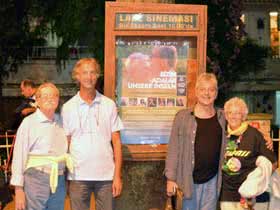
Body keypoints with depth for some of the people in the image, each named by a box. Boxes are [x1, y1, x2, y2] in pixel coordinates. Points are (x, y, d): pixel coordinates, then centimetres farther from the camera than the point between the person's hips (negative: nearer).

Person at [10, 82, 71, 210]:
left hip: (59, 180, 4)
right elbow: (19, 156, -6)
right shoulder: (29, 122, -5)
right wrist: (19, 189, -8)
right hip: (36, 179, -4)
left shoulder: (61, 121, 7)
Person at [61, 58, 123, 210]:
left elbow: (116, 142, 5)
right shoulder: (68, 107, 4)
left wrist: (117, 176, -1)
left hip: (106, 175, 0)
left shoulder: (109, 105, 4)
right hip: (78, 175, 0)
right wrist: (64, 175, 1)